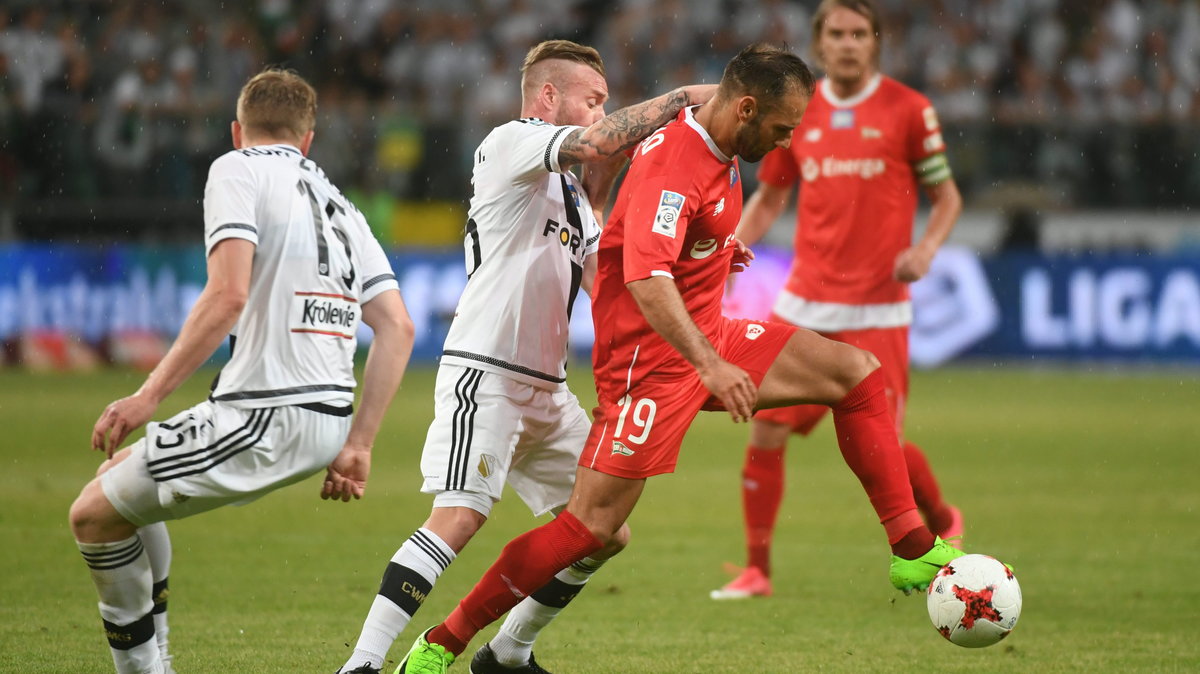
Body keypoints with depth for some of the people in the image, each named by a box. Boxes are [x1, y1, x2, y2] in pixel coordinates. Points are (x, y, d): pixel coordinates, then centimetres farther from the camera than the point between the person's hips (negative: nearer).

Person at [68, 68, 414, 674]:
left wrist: (149, 396, -15)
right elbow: (397, 328, 11)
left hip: (265, 418, -8)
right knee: (123, 470, 24)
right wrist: (357, 446, 12)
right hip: (328, 419, 8)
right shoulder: (340, 207, 21)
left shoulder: (237, 171, -1)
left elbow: (227, 295, -17)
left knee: (94, 513, 2)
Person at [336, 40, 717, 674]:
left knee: (605, 533, 9)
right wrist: (682, 97, -15)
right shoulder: (510, 142, -6)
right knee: (458, 519, -24)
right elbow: (598, 144, -23)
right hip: (484, 375, -9)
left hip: (547, 388, 9)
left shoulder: (574, 194, 22)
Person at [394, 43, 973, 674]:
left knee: (858, 374, 4)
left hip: (710, 339, 9)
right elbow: (645, 277, -38)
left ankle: (913, 550, 8)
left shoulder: (719, 151, 5)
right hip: (651, 359, -9)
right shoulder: (674, 166, -25)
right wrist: (710, 365, -45)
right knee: (591, 527, -11)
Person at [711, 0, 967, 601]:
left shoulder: (907, 110, -1)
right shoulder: (797, 112, 8)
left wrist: (927, 247, -14)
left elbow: (946, 196, 5)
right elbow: (769, 196, 19)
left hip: (875, 310, -3)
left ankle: (943, 524, 24)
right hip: (804, 303, 3)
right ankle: (757, 569, 11)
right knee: (765, 431, -3)